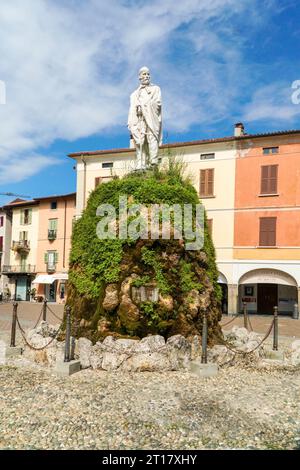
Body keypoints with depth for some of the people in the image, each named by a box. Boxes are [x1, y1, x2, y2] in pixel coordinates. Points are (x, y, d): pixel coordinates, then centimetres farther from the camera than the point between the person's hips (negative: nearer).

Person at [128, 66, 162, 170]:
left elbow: (157, 103, 7)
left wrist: (143, 105, -1)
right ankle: (141, 166, -20)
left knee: (152, 138, -20)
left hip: (151, 118, -2)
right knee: (140, 142, -12)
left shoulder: (155, 89, 24)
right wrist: (131, 125, 2)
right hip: (139, 120, 2)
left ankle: (154, 163, -29)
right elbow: (132, 110, 16)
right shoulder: (135, 94, 29)